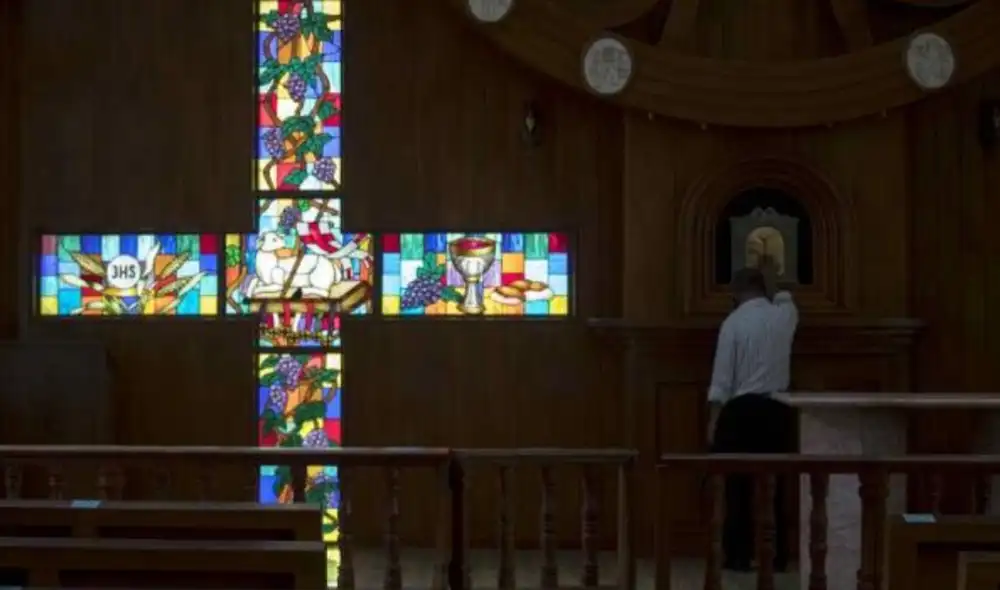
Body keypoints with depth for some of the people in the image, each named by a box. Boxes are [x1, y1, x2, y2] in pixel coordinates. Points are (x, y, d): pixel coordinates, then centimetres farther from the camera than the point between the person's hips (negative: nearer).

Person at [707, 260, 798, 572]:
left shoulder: (734, 322, -5)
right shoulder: (784, 316, 6)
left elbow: (722, 375, -8)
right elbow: (786, 299, 34)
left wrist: (714, 418, -4)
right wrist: (771, 278, 47)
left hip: (742, 409, -3)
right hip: (777, 409, 4)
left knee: (739, 484, 2)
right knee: (776, 483, 7)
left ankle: (739, 556, 3)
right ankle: (778, 556, 9)